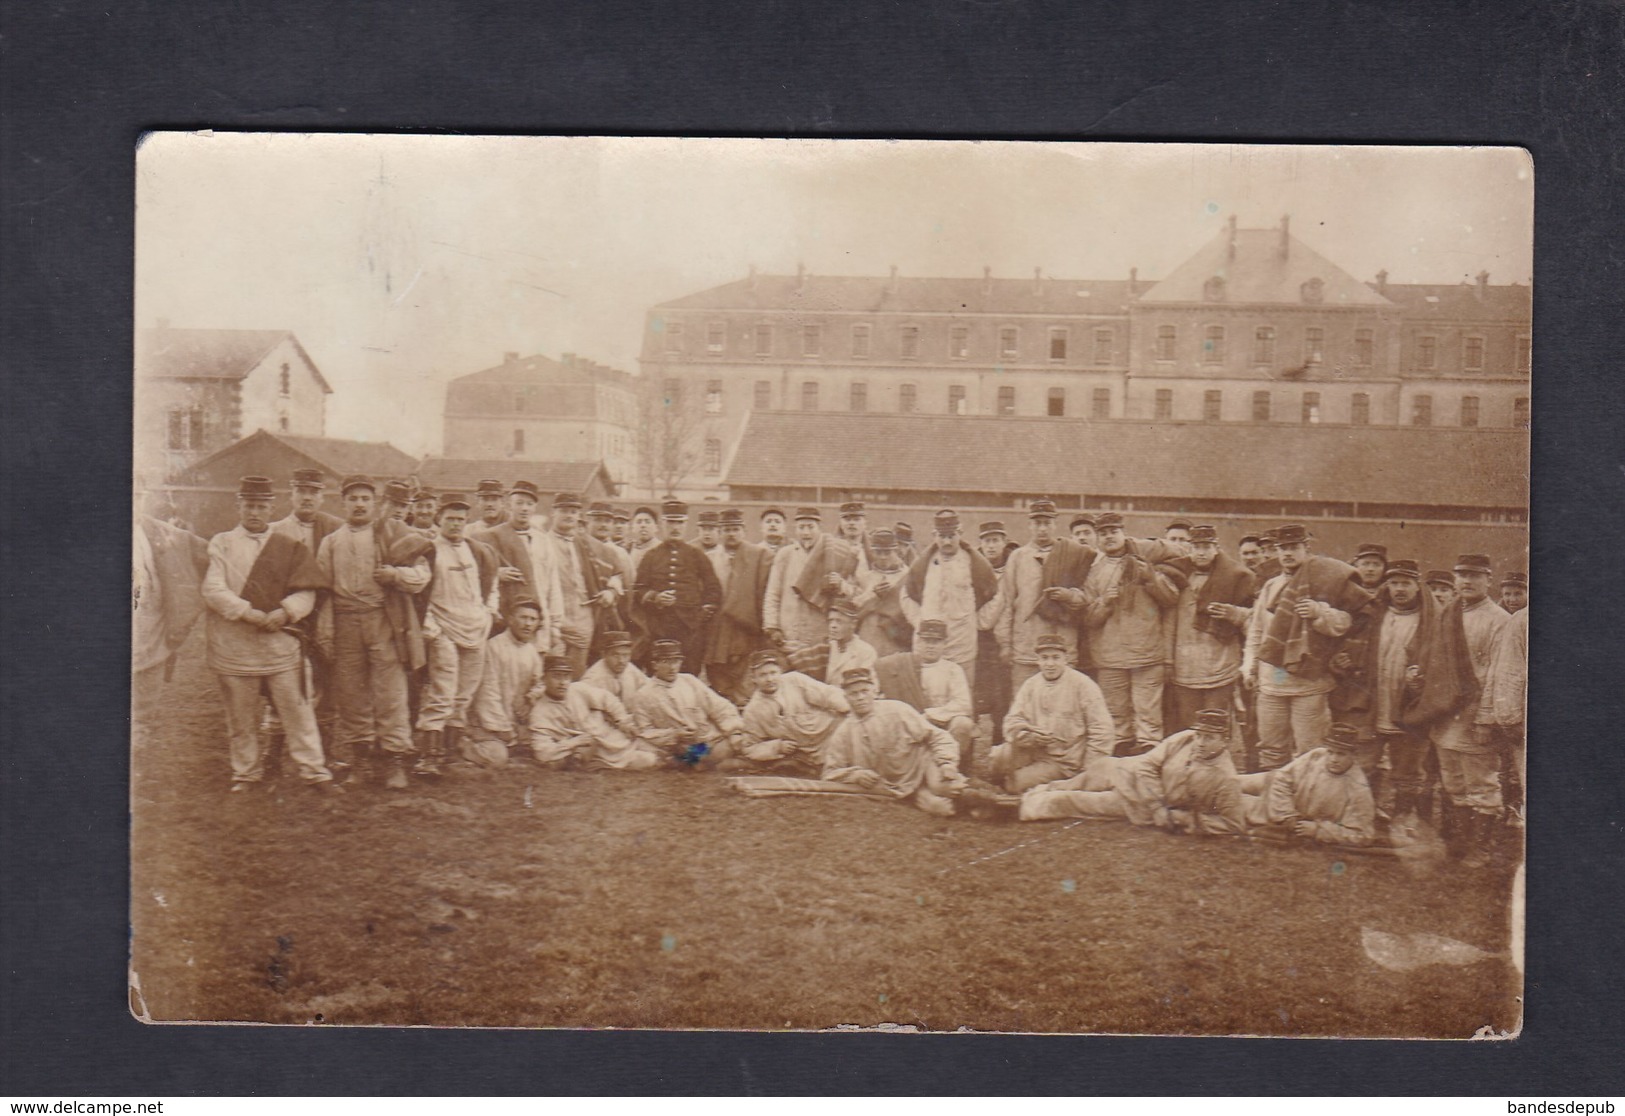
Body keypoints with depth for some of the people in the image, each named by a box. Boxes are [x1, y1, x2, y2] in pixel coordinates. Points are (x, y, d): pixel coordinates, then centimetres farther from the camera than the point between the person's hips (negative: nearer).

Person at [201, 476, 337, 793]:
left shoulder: (288, 548, 8)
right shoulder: (221, 544, 5)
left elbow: (306, 592, 1)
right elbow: (213, 589, -7)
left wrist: (284, 612, -18)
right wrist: (248, 613, -18)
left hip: (281, 640, 0)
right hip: (234, 644, 0)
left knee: (296, 707, 0)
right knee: (241, 714, 8)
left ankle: (315, 770, 5)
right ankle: (245, 772, 22)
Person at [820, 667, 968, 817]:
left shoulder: (896, 711, -4)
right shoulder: (842, 734, 1)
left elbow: (937, 737, -3)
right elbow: (831, 773, 4)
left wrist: (947, 763, -20)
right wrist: (855, 775, -16)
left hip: (922, 769, 0)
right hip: (899, 791, 0)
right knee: (939, 807, -27)